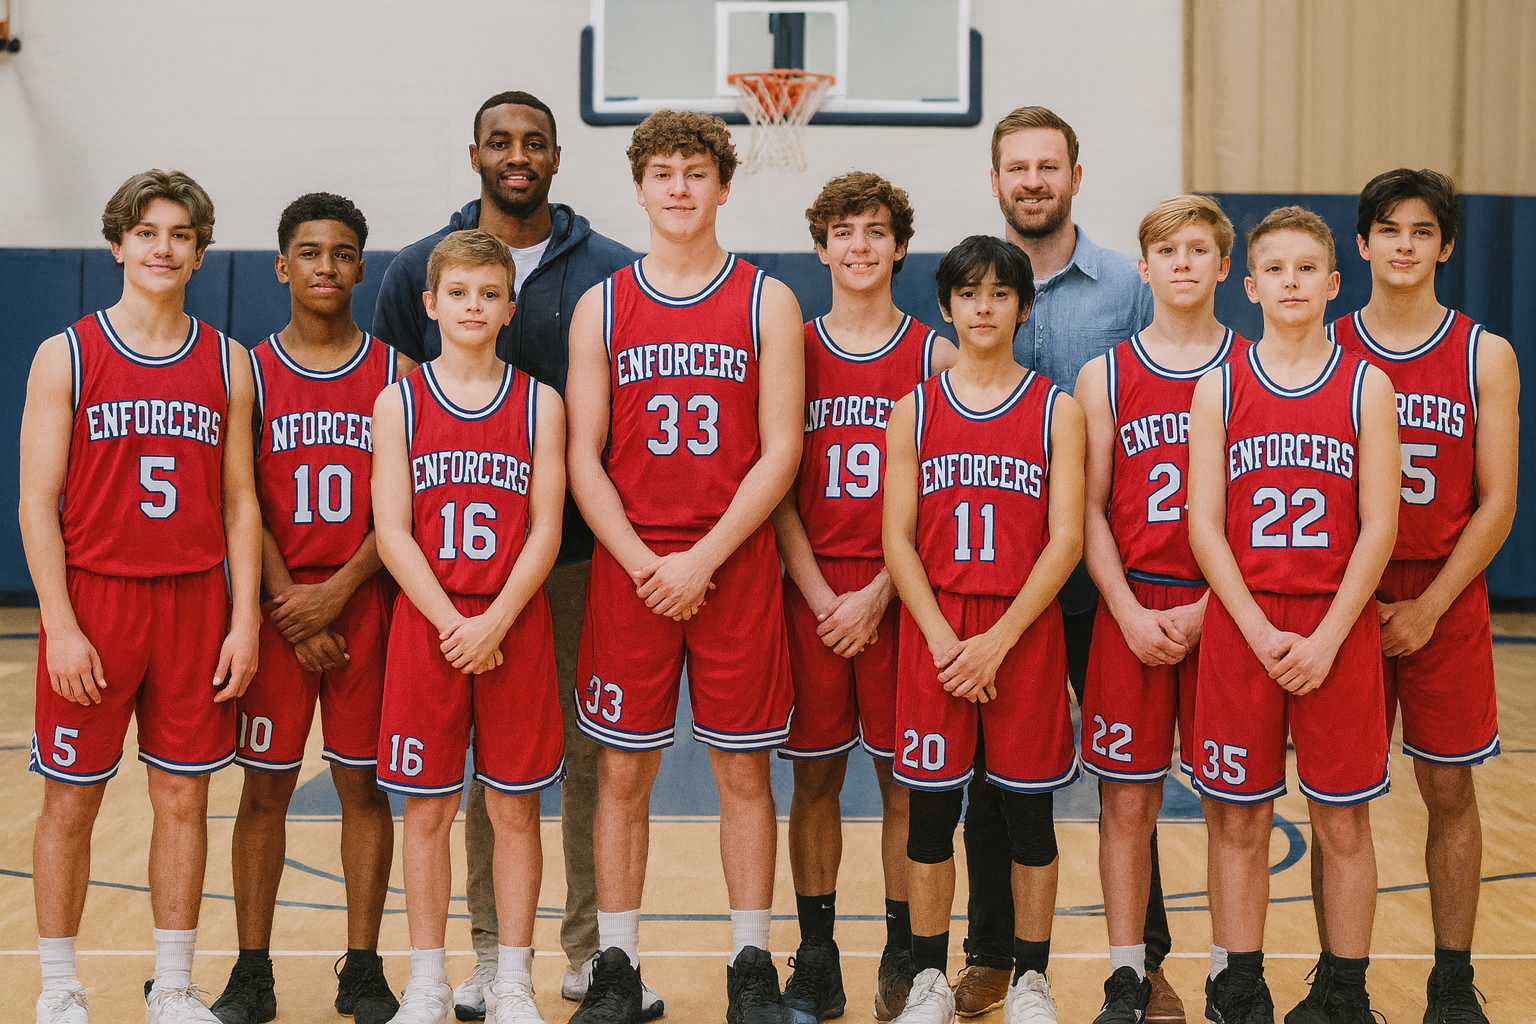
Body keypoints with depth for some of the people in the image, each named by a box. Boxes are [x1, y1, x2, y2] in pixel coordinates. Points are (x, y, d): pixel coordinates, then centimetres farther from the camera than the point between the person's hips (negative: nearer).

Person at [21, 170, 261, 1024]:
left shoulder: (227, 362, 6)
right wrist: (60, 625, -11)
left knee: (185, 797, 7)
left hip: (195, 603, 2)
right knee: (72, 800, 5)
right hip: (94, 600, -2)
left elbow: (240, 502, 8)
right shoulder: (67, 356, -1)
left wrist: (245, 619, 0)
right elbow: (38, 502, -4)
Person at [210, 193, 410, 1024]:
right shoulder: (249, 372, 4)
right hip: (277, 605, 0)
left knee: (363, 783, 5)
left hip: (364, 602, 0)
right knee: (265, 787, 5)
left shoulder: (395, 372, 3)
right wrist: (288, 604, -11)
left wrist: (337, 591, -12)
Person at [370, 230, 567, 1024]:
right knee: (427, 811, 6)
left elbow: (545, 529, -2)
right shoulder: (399, 404, 3)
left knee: (515, 808, 5)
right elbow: (392, 531, -3)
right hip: (427, 625, 0)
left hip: (515, 627, 0)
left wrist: (496, 622, -14)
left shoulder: (539, 403, 3)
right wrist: (452, 624, -13)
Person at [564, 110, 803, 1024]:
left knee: (745, 771, 5)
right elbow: (584, 456, 3)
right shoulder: (603, 307, 7)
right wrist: (644, 564, -10)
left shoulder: (766, 302, 3)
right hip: (628, 569, 1)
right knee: (622, 773, 5)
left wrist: (702, 559, -12)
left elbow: (780, 452, -3)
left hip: (735, 565, -1)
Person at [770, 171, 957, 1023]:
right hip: (811, 592, 1)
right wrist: (820, 594, -7)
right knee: (814, 777, 6)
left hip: (901, 593, -1)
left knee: (904, 780, 4)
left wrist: (877, 594, -11)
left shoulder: (934, 355, 2)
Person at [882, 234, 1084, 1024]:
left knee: (1028, 810, 6)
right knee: (931, 810, 5)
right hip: (935, 636, 1)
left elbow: (1065, 540, -5)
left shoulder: (1056, 410, 2)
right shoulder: (914, 411, 5)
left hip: (1025, 632, -1)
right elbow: (898, 539, 1)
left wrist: (997, 642, -13)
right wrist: (944, 641, -10)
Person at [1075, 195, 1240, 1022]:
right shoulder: (1105, 376, 6)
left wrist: (1205, 611, -9)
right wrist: (1130, 613, -8)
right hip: (1130, 615, 0)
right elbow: (1089, 512, 4)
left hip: (1226, 608, 0)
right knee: (1127, 801, 3)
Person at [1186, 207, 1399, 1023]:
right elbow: (1204, 523, -2)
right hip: (1240, 631, 0)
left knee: (1343, 824, 6)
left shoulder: (1366, 387, 1)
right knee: (1239, 823, 6)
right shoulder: (1219, 388, 3)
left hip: (1338, 630, 0)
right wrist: (1261, 634, -11)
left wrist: (1327, 638, -11)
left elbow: (1378, 525, -3)